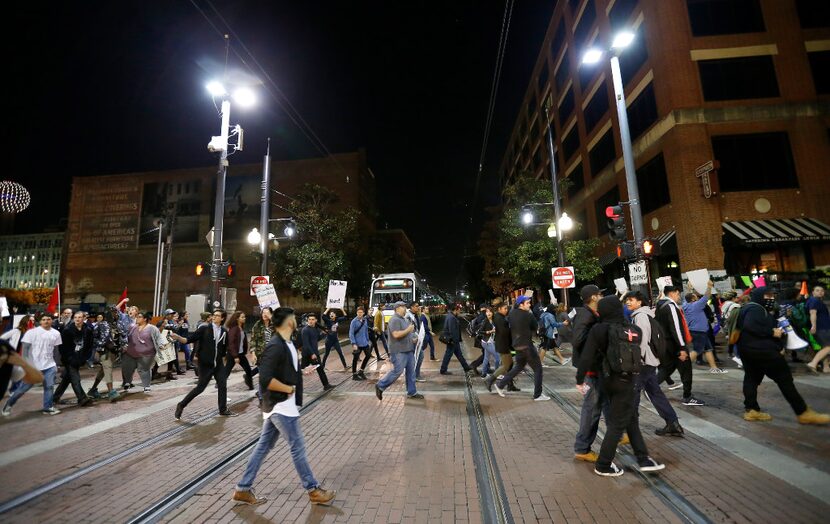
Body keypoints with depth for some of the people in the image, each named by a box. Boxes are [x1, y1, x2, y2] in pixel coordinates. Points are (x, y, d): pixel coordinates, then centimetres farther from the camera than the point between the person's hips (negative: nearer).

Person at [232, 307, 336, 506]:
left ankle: (243, 489, 31)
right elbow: (266, 380, -28)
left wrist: (302, 372, 8)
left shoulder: (286, 343, 7)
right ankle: (313, 490, 17)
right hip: (281, 405, -9)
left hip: (279, 404, 9)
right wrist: (289, 389, -19)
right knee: (298, 448, 3)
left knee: (264, 446, 18)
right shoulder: (275, 346, -24)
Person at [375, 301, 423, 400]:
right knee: (397, 371, -6)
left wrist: (414, 338, 10)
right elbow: (396, 334, -26)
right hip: (399, 351, -9)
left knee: (411, 371, 11)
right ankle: (380, 386, 9)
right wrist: (408, 330, -19)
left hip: (408, 349, 10)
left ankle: (412, 392, 20)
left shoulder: (405, 319, 16)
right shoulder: (394, 320, -15)